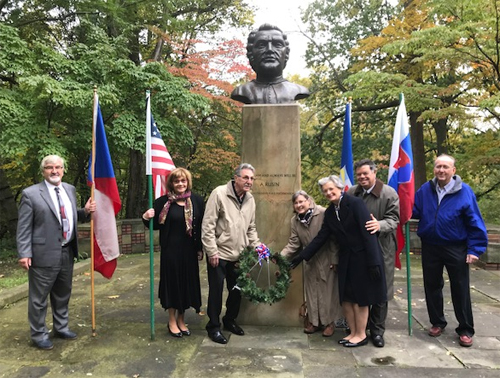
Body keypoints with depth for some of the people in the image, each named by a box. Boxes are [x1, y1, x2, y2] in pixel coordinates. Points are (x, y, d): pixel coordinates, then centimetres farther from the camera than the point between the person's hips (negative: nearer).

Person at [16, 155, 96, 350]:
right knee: (39, 298, 8)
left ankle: (61, 327, 38)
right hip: (44, 254, -6)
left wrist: (85, 211, -2)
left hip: (67, 252, 6)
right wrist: (24, 253, -14)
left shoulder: (70, 189, 9)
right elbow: (24, 227, -9)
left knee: (63, 295, 20)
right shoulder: (31, 193, -9)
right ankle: (39, 334, 26)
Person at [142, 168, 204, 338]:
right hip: (171, 250, -2)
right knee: (172, 282, 7)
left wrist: (200, 248, 1)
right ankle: (172, 321, 25)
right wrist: (146, 218, -19)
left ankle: (181, 319, 29)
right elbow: (156, 225, 2)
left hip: (189, 250, 2)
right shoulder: (163, 201, -4)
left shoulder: (197, 200, 0)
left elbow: (201, 226, 2)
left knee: (187, 283, 10)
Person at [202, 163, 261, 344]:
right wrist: (212, 251, -16)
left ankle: (230, 320, 38)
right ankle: (213, 326, 24)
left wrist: (257, 247, 4)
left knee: (237, 290, 16)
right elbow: (208, 225, -15)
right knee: (216, 291, 6)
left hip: (239, 255, 6)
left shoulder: (250, 199, 5)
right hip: (219, 254, -6)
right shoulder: (219, 193, -14)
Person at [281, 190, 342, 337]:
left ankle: (329, 322, 24)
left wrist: (335, 260, -14)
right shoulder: (294, 221, -3)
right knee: (312, 292, 13)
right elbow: (293, 243, -5)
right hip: (310, 262, 5)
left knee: (328, 291, 7)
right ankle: (314, 321, 29)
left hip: (327, 261, -5)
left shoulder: (323, 213, -20)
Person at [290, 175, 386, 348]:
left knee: (360, 297, 5)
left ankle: (361, 335, 21)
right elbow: (321, 237, 6)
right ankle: (353, 332, 27)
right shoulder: (330, 212, 6)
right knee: (345, 297, 10)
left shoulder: (356, 203, -15)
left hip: (363, 257, -6)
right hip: (346, 259, 6)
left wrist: (374, 262, -22)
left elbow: (368, 233, -18)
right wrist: (302, 256, 0)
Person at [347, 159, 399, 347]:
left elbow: (393, 219, -11)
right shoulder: (351, 193, 3)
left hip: (381, 249, -3)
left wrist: (380, 225, -32)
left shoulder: (389, 194, -7)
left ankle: (377, 330, 22)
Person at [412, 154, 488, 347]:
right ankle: (437, 322, 30)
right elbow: (414, 210, 4)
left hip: (456, 248, -3)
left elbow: (474, 222, -8)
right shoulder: (425, 190, -1)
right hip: (430, 247, 3)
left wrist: (475, 249, -11)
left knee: (460, 289, 7)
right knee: (432, 286, 13)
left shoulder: (464, 191, -10)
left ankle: (465, 329, 22)